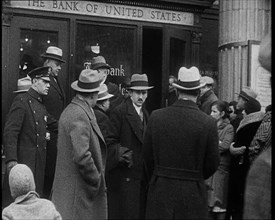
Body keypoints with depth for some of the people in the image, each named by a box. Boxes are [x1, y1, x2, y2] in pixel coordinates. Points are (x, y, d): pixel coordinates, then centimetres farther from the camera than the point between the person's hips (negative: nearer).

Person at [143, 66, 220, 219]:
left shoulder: (156, 117, -4)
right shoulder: (208, 123, -10)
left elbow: (147, 156, 4)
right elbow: (212, 164, -3)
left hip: (159, 190, 2)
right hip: (193, 194, -2)